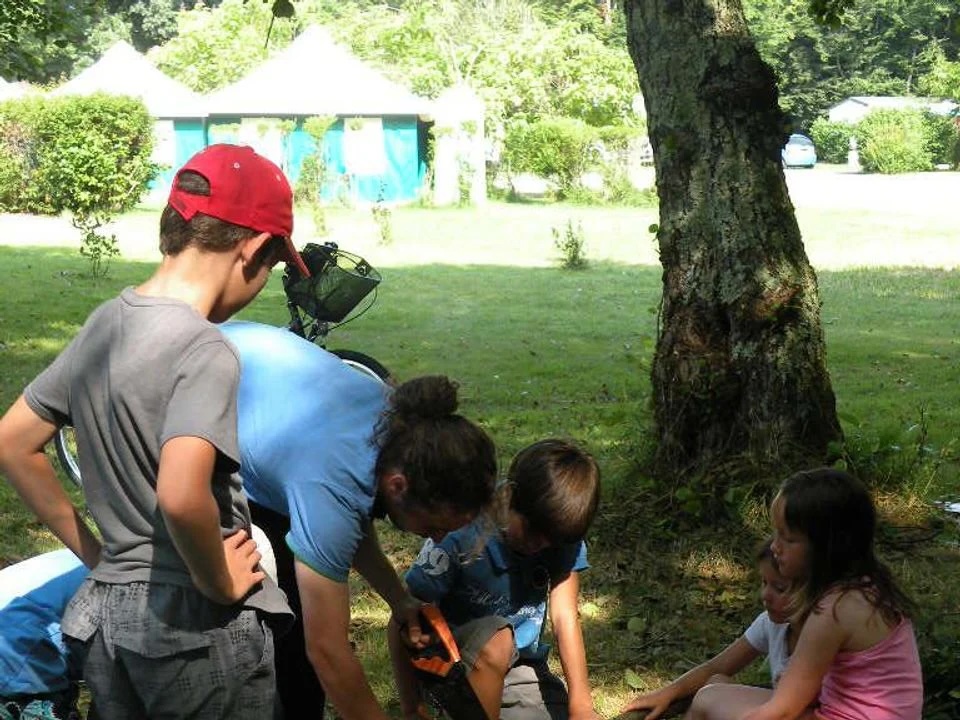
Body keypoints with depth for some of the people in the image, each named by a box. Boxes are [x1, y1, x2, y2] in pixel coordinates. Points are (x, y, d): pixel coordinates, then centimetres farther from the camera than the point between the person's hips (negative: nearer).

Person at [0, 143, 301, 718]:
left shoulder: (102, 325, 4)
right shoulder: (205, 349, -20)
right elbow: (181, 496, -34)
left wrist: (94, 552, 12)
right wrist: (221, 582, -17)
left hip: (104, 613, 7)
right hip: (199, 628, -7)